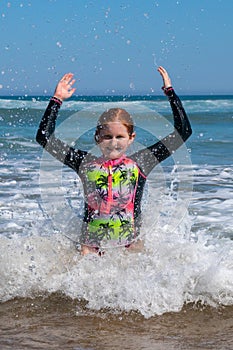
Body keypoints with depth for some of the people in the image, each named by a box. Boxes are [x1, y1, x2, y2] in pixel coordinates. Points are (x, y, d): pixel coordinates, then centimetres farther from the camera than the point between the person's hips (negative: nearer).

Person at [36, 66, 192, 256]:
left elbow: (183, 132, 6)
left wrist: (170, 91, 7)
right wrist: (57, 99, 8)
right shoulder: (86, 163, 6)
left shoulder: (140, 163, 4)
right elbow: (44, 137, 9)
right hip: (92, 246, 0)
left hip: (131, 245, 0)